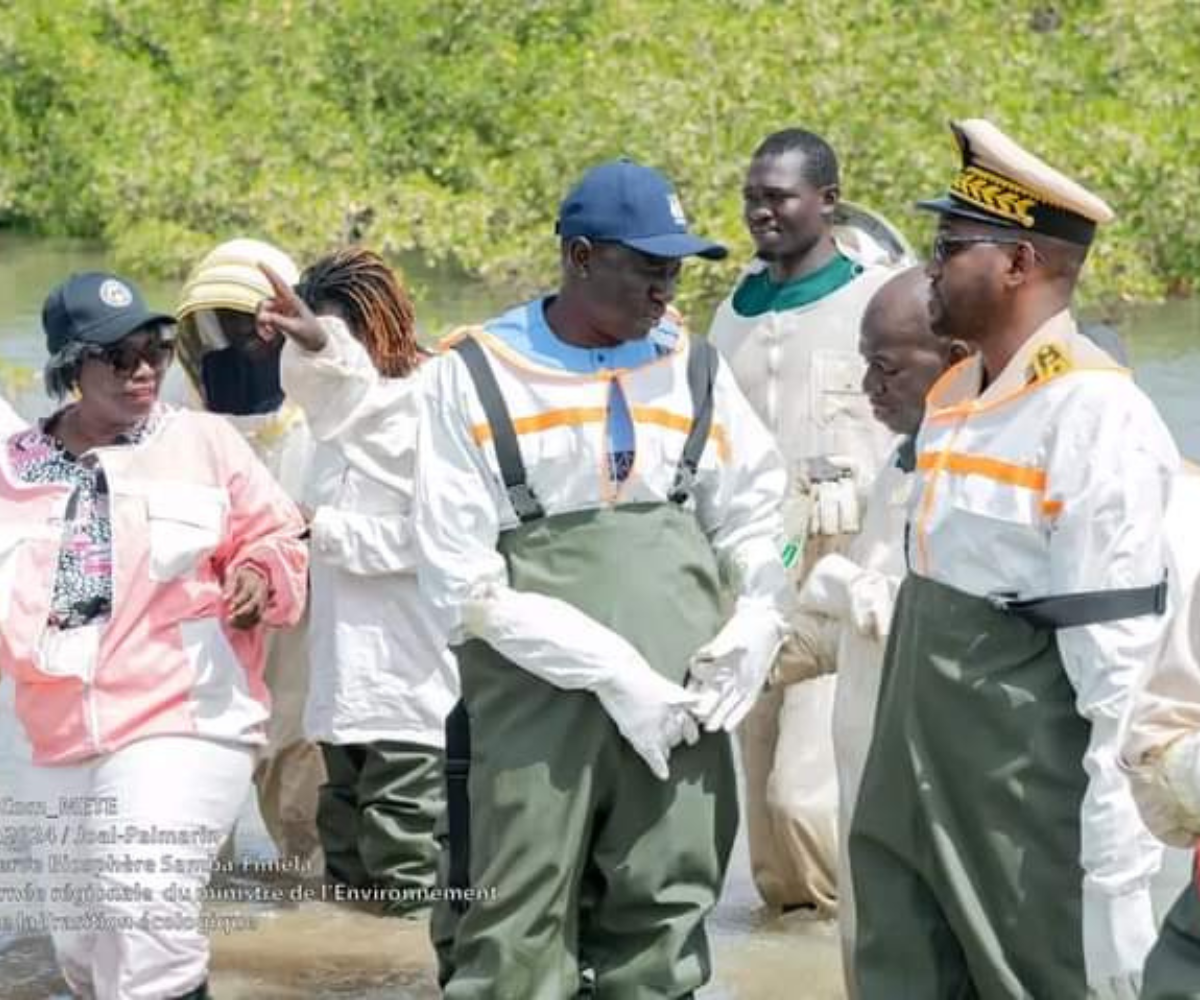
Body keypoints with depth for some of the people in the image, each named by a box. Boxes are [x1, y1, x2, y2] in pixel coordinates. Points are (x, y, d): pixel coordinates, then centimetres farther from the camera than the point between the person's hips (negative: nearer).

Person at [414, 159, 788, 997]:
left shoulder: (693, 369, 12)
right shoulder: (477, 376, -1)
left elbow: (757, 512, 17)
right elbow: (464, 584, -6)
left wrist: (757, 624, -4)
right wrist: (610, 669, -14)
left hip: (678, 705, 4)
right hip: (539, 706, -4)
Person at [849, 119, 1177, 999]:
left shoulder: (1093, 412, -17)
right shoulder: (953, 397, 11)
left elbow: (1119, 651, -20)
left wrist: (1116, 855, -20)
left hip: (1024, 795, -9)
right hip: (916, 775, 9)